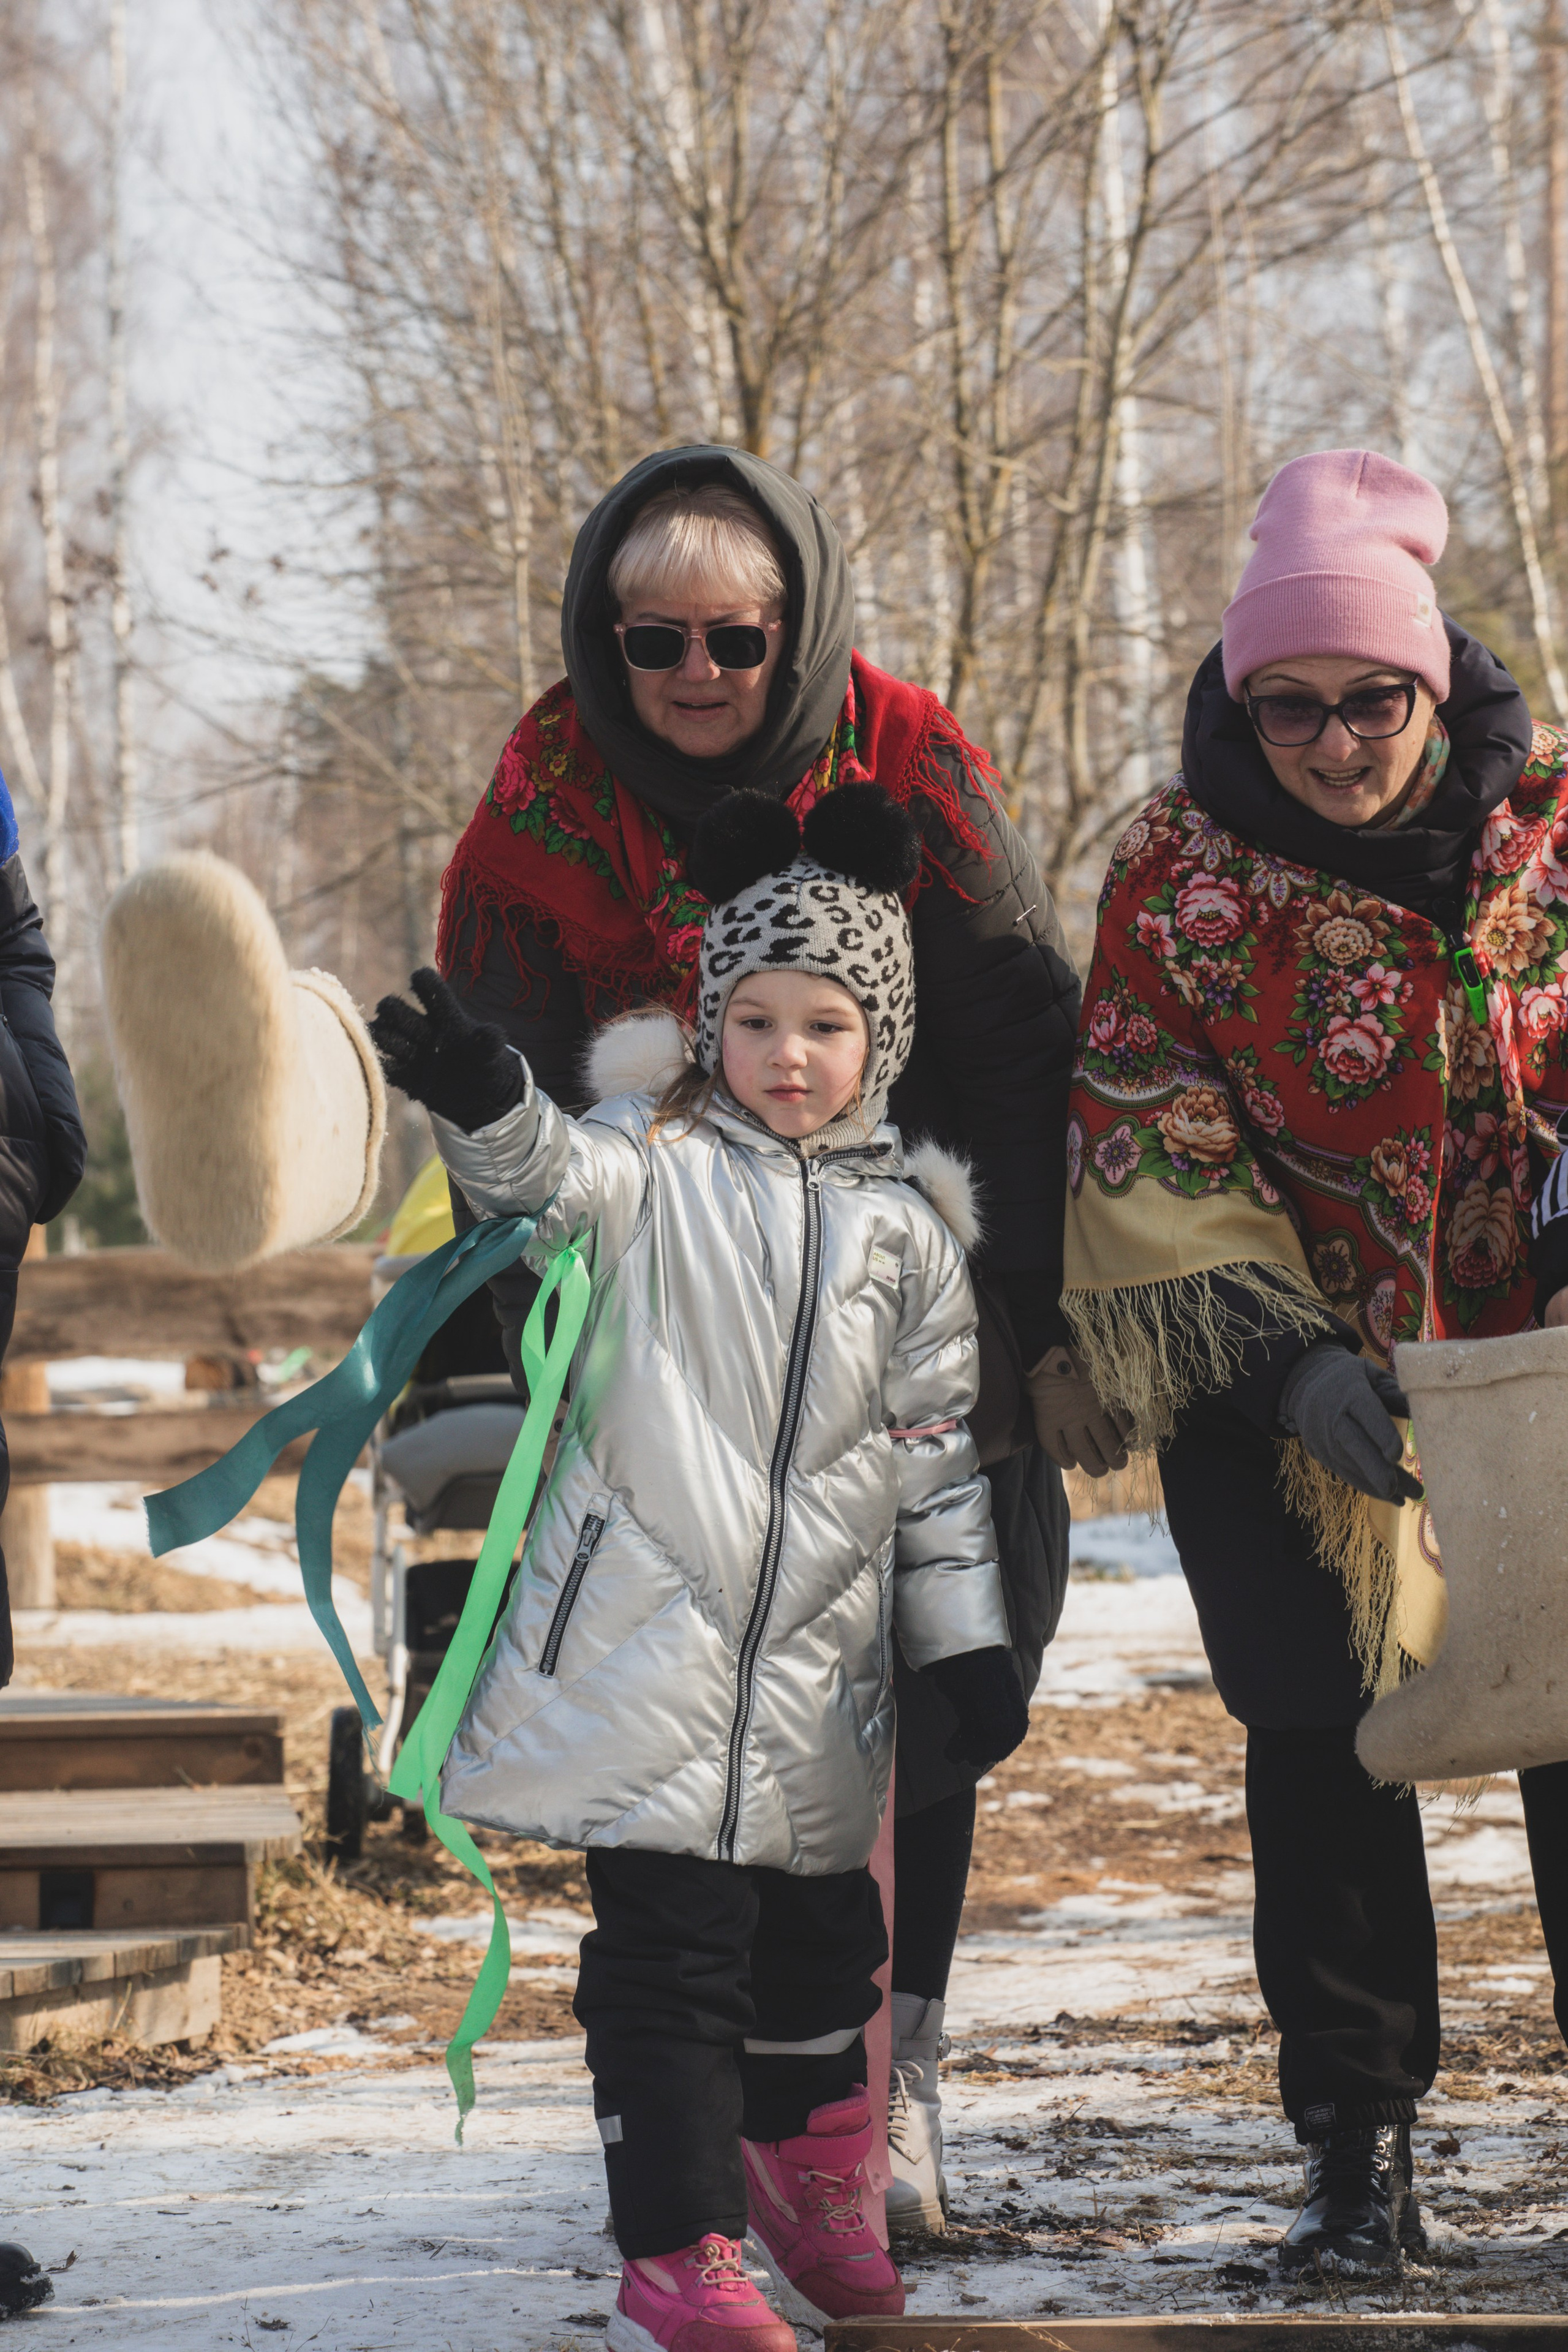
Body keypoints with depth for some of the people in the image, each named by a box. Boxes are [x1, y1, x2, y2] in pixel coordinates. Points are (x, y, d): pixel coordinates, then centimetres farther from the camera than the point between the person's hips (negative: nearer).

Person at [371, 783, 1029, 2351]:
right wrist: (482, 1103, -43)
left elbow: (938, 1460, 13)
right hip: (645, 1654, -4)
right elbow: (555, 1180, -22)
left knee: (815, 1938, 16)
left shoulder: (904, 1235, 10)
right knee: (667, 1947, -8)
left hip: (819, 1675, 4)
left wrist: (969, 1644, 10)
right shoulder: (657, 1166, 1)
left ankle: (811, 2179, 42)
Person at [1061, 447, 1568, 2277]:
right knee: (1323, 1743, 0)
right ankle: (1357, 2150, 10)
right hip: (1283, 1383, 0)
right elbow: (1143, 1141, -7)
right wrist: (1280, 1356, -16)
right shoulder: (1178, 870, -7)